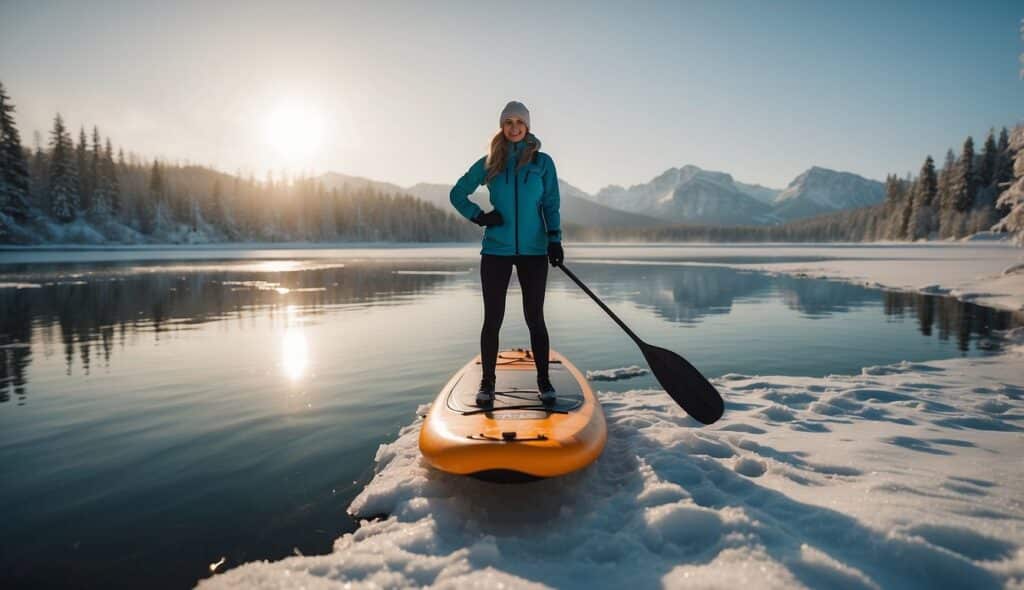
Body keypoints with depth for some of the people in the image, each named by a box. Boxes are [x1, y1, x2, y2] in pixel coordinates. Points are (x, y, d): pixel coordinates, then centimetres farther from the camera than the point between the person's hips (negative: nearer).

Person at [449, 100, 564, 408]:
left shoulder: (543, 162, 5)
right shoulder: (489, 163, 6)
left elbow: (551, 205, 5)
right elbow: (457, 194, 14)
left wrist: (554, 239, -8)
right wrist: (479, 216, -1)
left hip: (533, 250, 0)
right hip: (496, 251, 1)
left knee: (534, 318, 5)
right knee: (492, 319, 3)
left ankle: (543, 380, 18)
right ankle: (487, 382, 15)